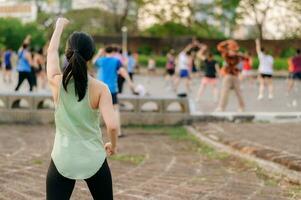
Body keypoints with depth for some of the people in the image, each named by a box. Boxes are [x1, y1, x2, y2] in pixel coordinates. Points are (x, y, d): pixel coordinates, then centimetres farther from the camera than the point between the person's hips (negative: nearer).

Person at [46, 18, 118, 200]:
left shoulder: (57, 82, -6)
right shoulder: (99, 88, -11)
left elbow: (52, 52, 13)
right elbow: (112, 125, -19)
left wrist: (60, 26, 29)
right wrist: (113, 145, 2)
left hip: (62, 160, 1)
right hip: (94, 159, 0)